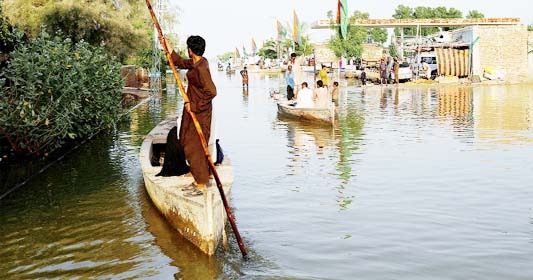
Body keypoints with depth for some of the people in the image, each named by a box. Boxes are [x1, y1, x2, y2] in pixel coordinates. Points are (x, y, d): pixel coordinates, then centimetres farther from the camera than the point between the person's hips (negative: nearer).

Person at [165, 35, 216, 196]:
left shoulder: (201, 68, -23)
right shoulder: (196, 63, 6)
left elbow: (211, 92, -28)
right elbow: (181, 63, 26)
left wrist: (195, 106, -21)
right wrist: (168, 48, 28)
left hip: (199, 112, -10)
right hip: (193, 110, 10)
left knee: (195, 147, -3)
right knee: (189, 145, 16)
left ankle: (202, 185, 6)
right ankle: (199, 181, 25)